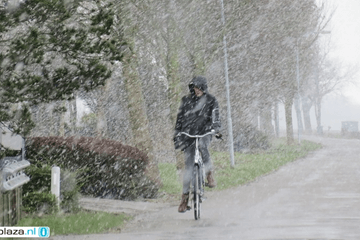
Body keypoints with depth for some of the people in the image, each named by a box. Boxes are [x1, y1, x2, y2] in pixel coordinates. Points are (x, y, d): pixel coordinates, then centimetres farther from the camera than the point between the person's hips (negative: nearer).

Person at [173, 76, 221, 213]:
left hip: (204, 133, -2)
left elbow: (215, 116, -4)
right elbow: (180, 118, 12)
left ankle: (209, 174, -21)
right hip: (189, 135, 2)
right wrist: (177, 135, 7)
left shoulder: (211, 101, 5)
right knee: (189, 165, -5)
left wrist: (216, 129, -22)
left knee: (202, 145, -37)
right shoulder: (186, 101, 9)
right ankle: (185, 197, 0)